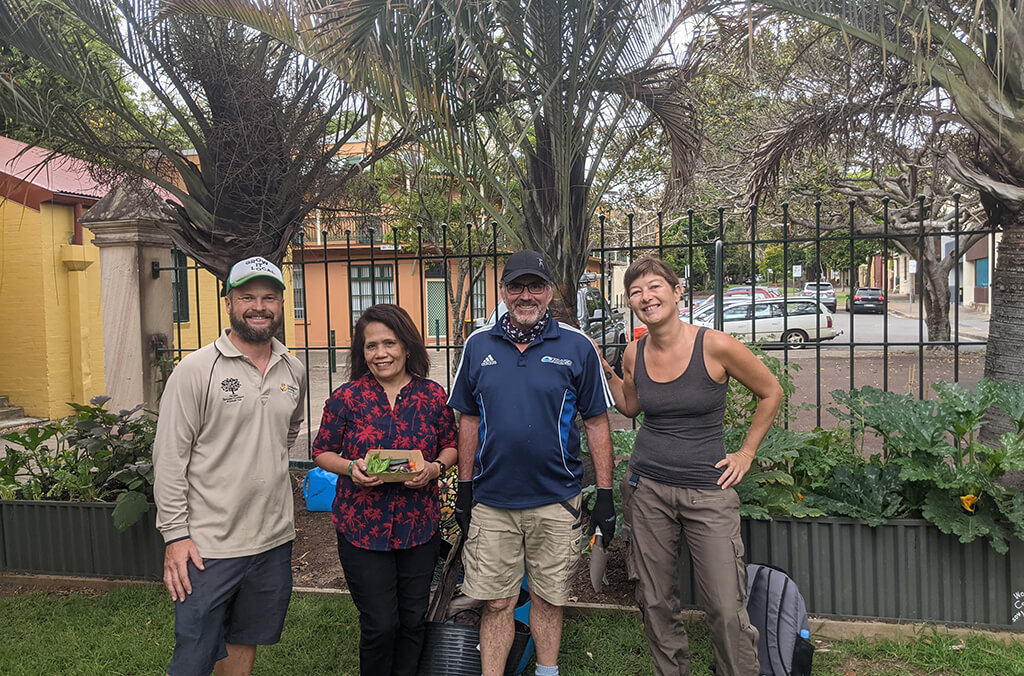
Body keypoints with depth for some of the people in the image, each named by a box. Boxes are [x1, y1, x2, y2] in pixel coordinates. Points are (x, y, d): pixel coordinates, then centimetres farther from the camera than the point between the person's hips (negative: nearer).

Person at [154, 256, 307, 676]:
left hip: (274, 539, 5)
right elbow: (169, 459, -10)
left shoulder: (294, 371, 6)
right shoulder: (197, 369, -10)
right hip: (208, 545, -5)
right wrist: (175, 535, -13)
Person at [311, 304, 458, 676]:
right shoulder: (346, 398, -4)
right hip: (362, 527, -2)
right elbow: (322, 452, 3)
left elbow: (452, 445, 10)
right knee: (380, 624, 2)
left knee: (414, 619, 13)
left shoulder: (432, 395, 0)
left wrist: (435, 468, -10)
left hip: (420, 526, 2)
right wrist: (351, 469, -17)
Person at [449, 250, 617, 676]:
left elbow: (597, 424, 0)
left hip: (556, 501, -1)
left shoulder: (577, 347, -3)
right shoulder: (478, 345, 2)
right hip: (491, 501, 1)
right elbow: (469, 421, 9)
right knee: (496, 603, 7)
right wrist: (464, 488, 7)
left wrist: (605, 494, -2)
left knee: (548, 598, 14)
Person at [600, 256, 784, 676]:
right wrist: (603, 370, 7)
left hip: (708, 491, -3)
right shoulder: (634, 354, 1)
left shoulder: (716, 346, -12)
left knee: (727, 610, -4)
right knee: (655, 603, 11)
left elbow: (771, 393, 2)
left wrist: (745, 454, 1)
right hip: (647, 488, 4)